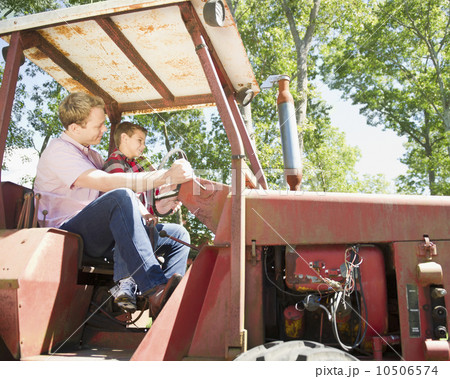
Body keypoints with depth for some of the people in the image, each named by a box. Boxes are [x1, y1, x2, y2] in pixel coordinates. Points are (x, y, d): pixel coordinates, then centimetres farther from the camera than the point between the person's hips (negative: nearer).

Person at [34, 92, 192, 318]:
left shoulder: (91, 154, 22)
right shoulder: (59, 151, -9)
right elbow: (107, 183, -26)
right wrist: (166, 176, -31)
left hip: (98, 237, 9)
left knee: (179, 235, -4)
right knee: (121, 196, -38)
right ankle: (154, 290, -46)